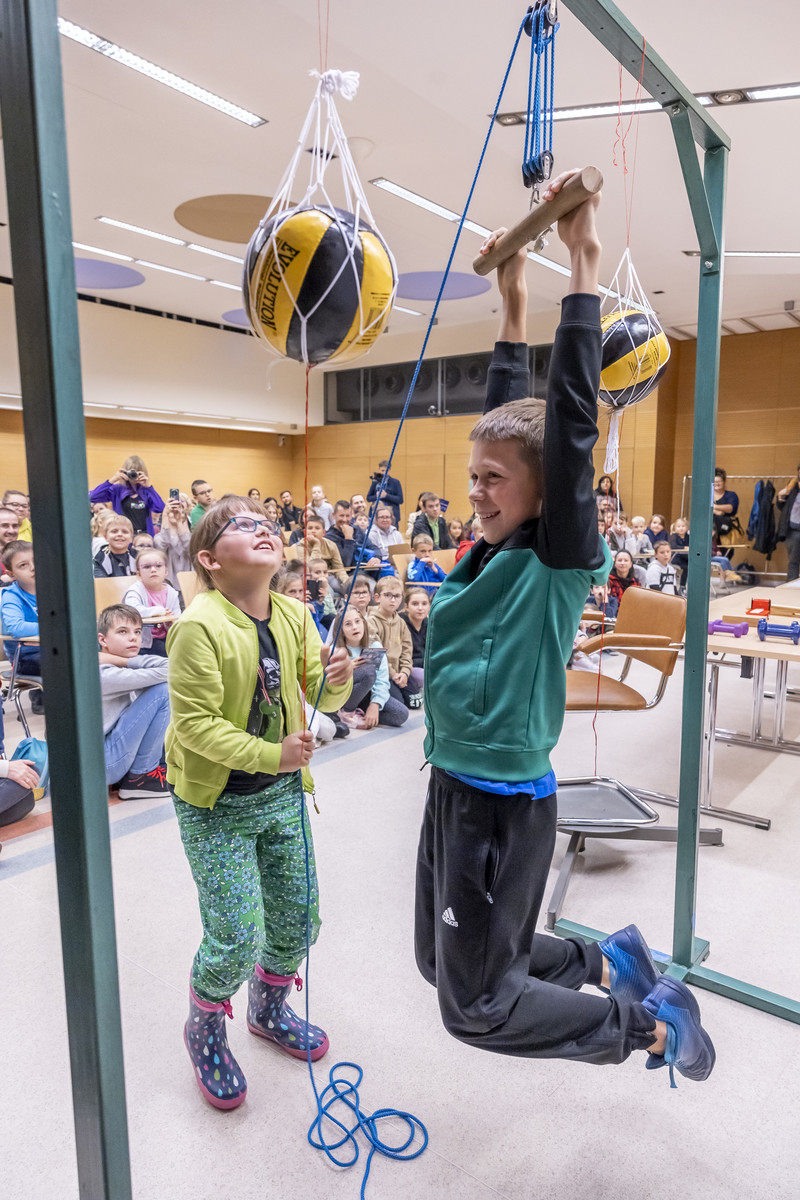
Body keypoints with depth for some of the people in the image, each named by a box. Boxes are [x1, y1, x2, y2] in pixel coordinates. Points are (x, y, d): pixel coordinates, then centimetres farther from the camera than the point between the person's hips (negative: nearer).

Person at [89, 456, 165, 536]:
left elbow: (159, 509, -10)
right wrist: (111, 480, -12)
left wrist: (148, 486, -11)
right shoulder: (118, 490, 5)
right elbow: (92, 498, -5)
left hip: (145, 536, 1)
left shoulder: (146, 491, 6)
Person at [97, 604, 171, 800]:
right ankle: (140, 778, -10)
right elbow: (169, 670, -29)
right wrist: (127, 661, -18)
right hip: (98, 767, -10)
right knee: (162, 690, -20)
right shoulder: (104, 675, -20)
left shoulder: (116, 671, 8)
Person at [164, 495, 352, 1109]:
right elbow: (196, 725, -22)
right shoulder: (199, 627, -22)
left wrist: (337, 680, -22)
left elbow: (319, 693, 0)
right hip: (217, 804, -6)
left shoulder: (294, 615, -4)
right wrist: (270, 756, -29)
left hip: (283, 794, 6)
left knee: (299, 920, 16)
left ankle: (268, 1009, 46)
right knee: (236, 940, -2)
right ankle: (205, 1029, 33)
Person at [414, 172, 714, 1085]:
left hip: (505, 803, -8)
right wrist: (512, 303, 13)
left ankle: (653, 1021, 26)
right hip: (451, 787, 8)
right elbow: (505, 419, 11)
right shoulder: (495, 551, 3)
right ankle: (606, 962, 37)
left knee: (475, 1002, 7)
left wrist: (583, 267, -19)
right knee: (440, 963, 22)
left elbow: (570, 425, -22)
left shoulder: (560, 557, -15)